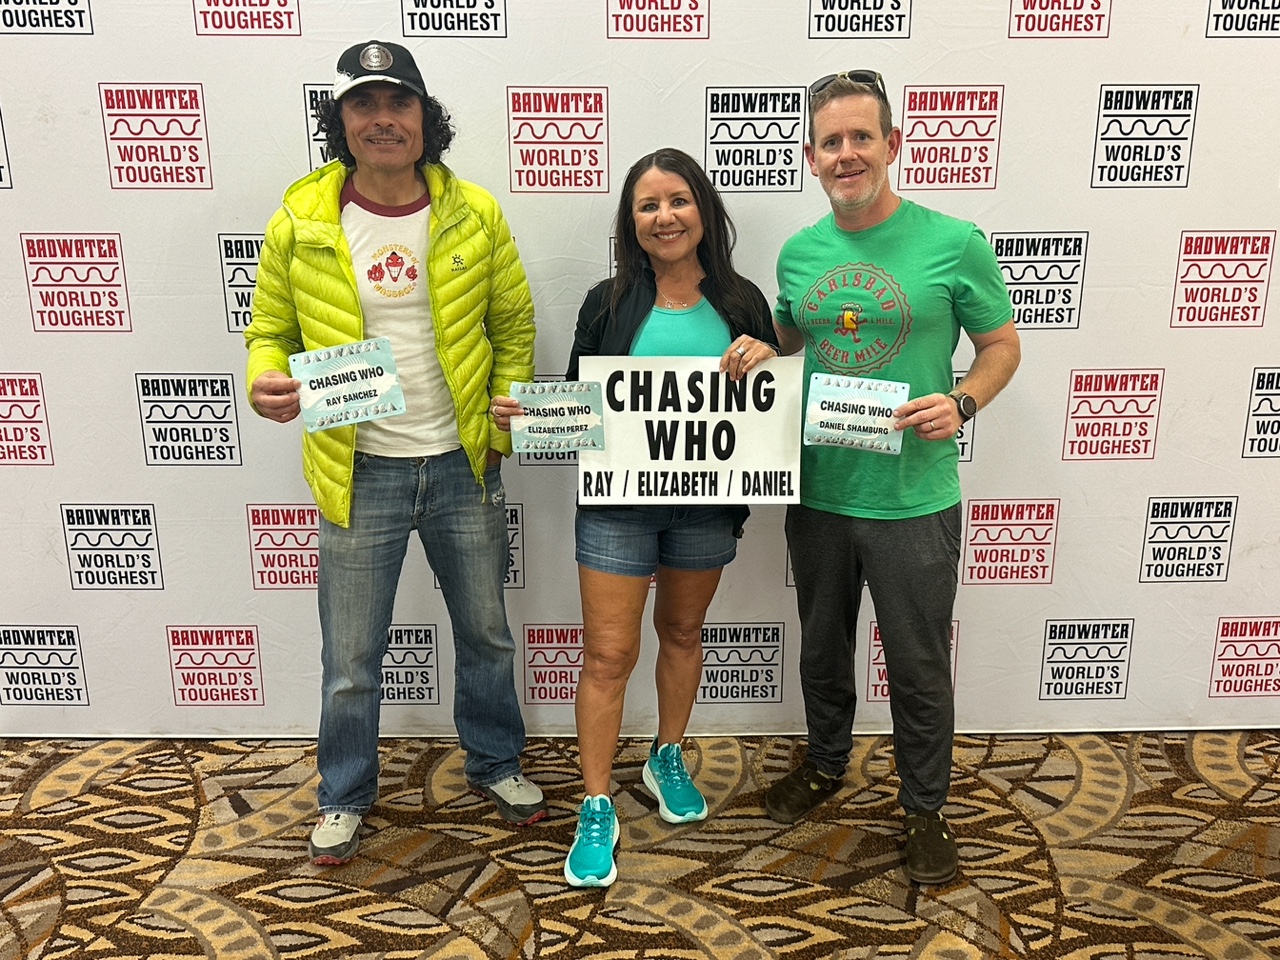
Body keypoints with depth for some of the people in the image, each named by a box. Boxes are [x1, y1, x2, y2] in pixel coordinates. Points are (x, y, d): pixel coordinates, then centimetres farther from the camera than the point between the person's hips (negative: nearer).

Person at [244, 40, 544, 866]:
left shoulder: (474, 215, -2)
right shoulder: (301, 223, -4)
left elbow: (514, 325, 7)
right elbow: (270, 332, 4)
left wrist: (502, 423, -3)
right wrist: (268, 381, -18)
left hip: (463, 464, 1)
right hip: (359, 472, -1)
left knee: (486, 633, 17)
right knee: (351, 659, 10)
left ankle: (496, 764, 41)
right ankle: (345, 796, 35)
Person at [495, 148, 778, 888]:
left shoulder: (741, 303, 2)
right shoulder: (610, 302, 0)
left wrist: (765, 360, -15)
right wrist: (526, 412, -16)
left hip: (707, 502, 2)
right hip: (618, 501, -2)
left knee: (682, 631, 19)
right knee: (608, 653, 0)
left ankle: (669, 760, 42)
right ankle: (598, 809, 14)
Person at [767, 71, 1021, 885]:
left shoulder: (953, 244, -9)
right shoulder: (798, 252, 3)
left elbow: (1003, 344, -1)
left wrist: (963, 403, -20)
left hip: (913, 498, -4)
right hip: (818, 491, 4)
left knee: (919, 667, 10)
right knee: (822, 649, 21)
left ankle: (926, 808, 33)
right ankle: (827, 764, 46)